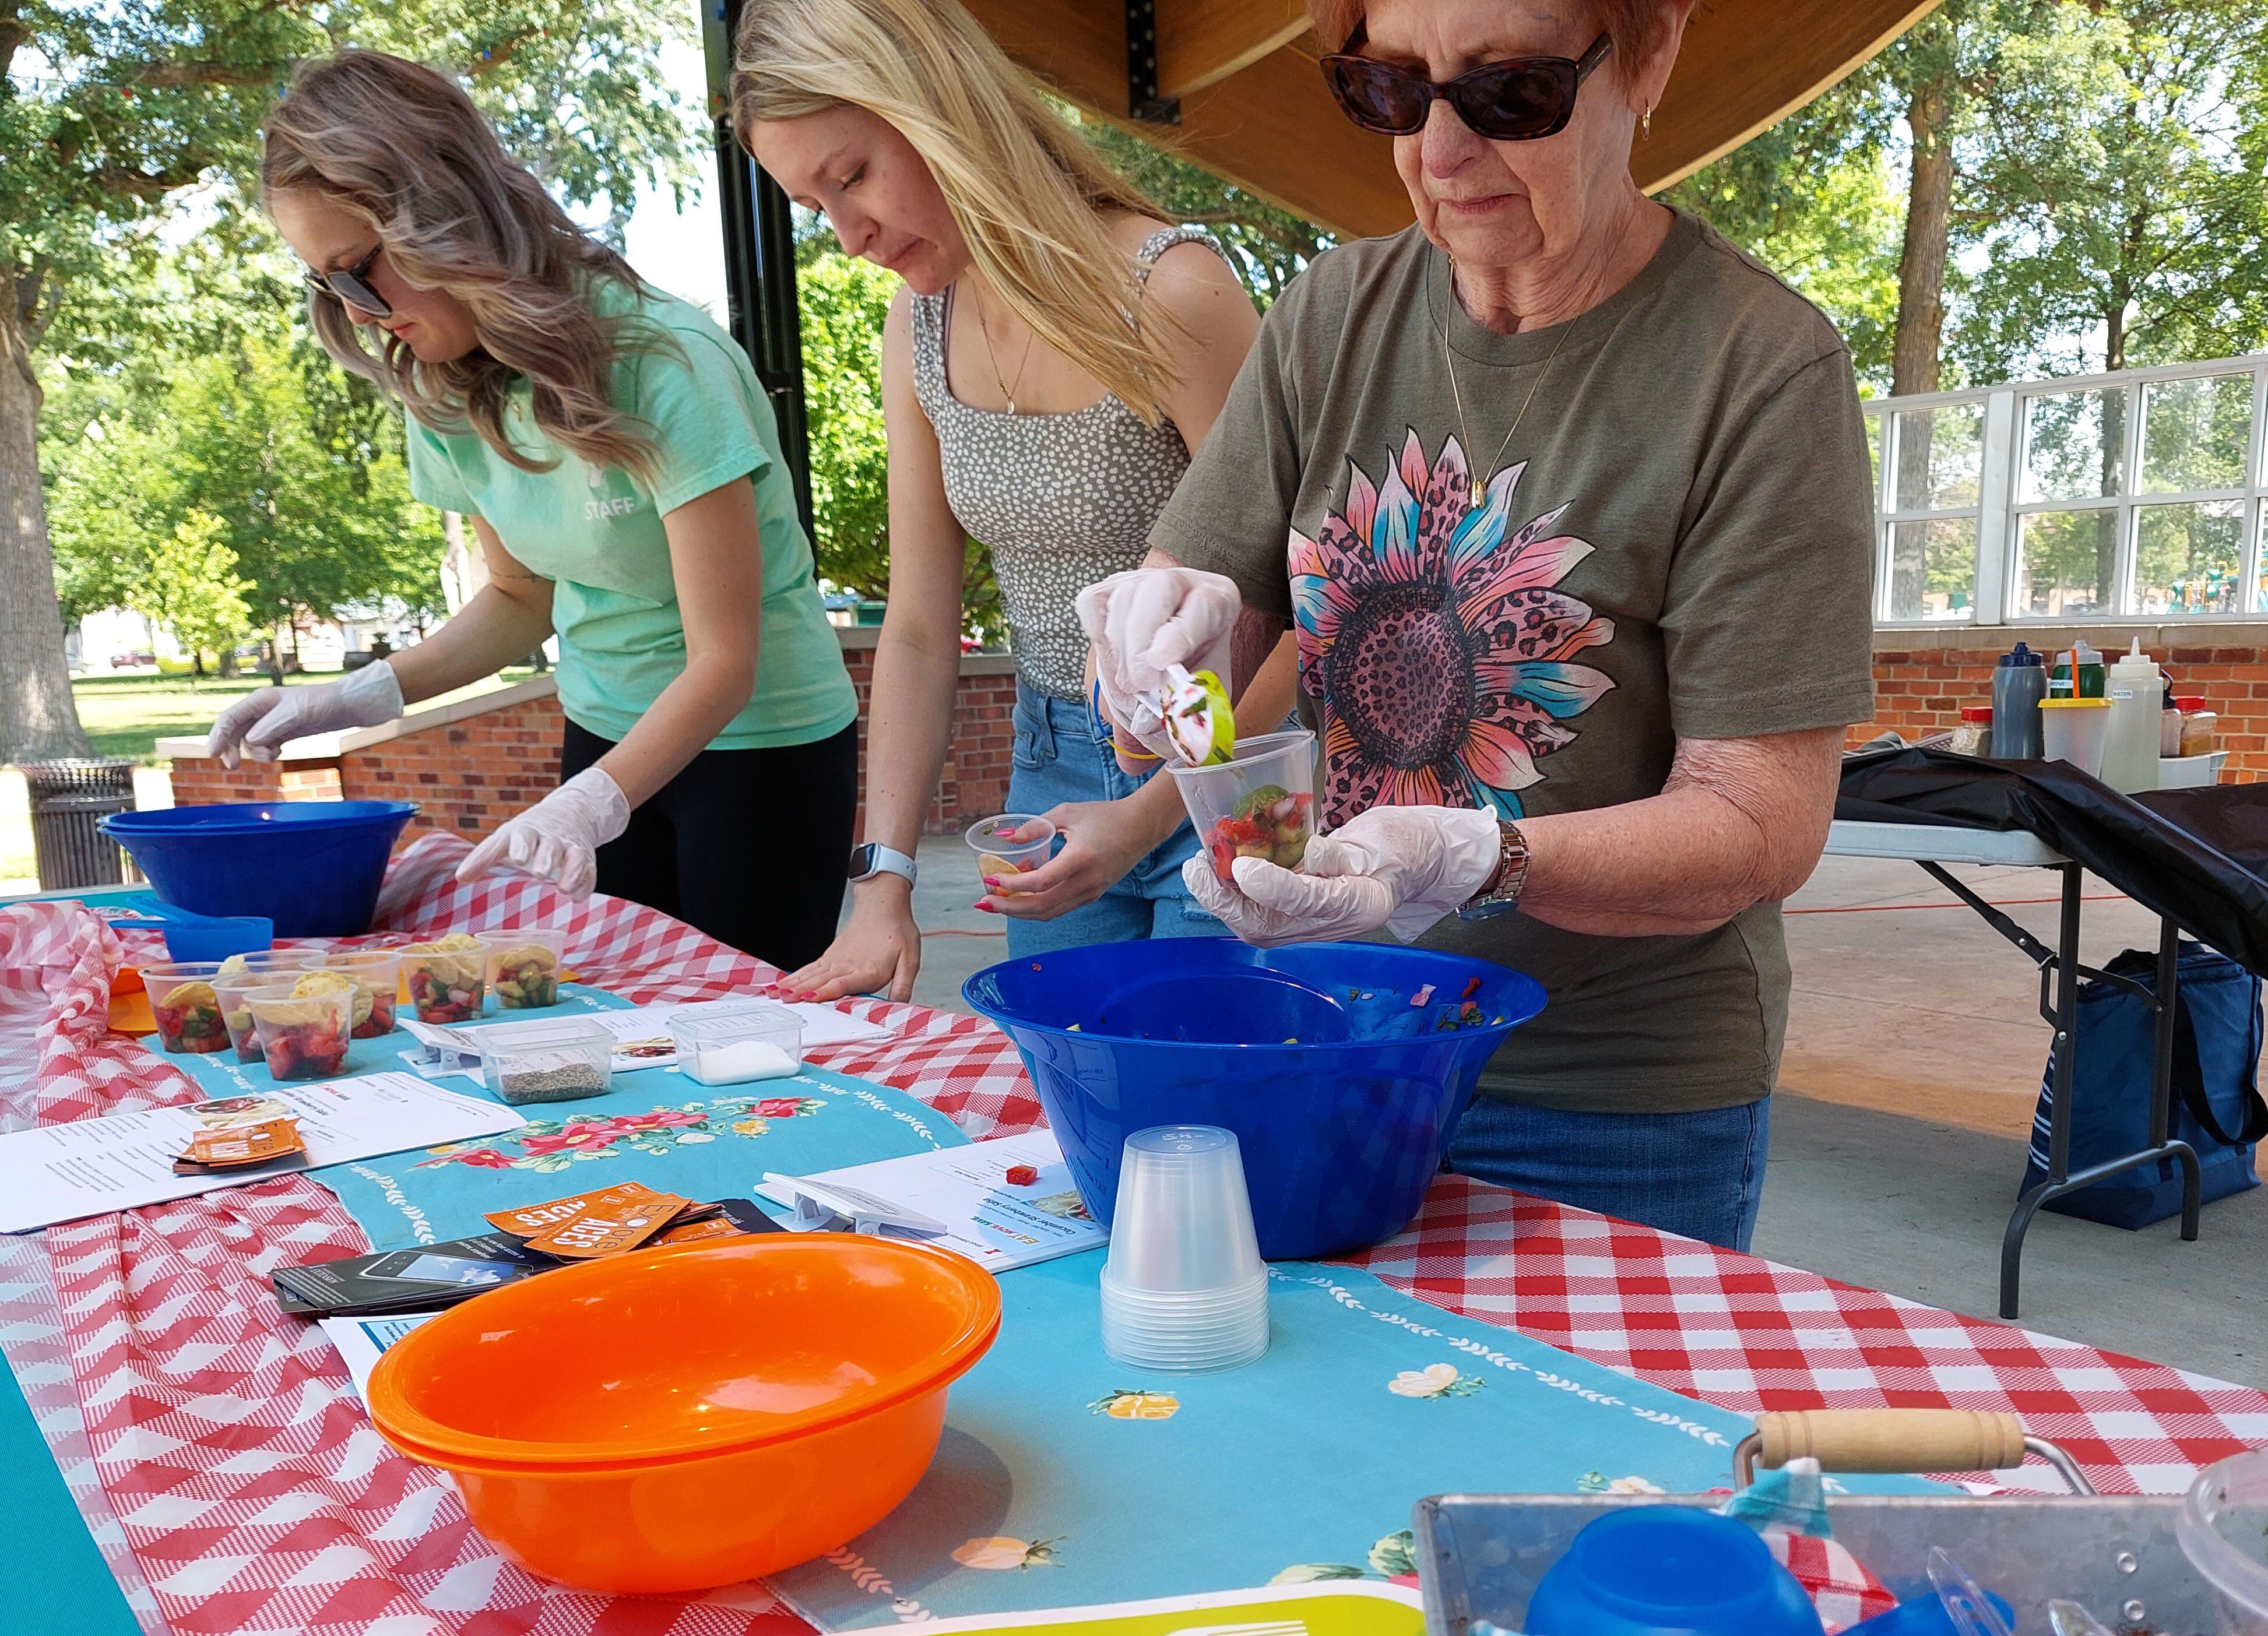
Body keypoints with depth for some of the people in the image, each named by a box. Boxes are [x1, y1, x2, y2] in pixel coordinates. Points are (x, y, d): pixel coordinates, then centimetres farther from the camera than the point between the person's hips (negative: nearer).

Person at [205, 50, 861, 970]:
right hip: (606, 736, 6)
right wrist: (358, 699, -4)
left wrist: (588, 805, -37)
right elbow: (523, 599, 11)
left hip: (762, 743, -6)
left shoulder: (665, 361, -23)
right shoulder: (451, 398, -1)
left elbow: (724, 660, -23)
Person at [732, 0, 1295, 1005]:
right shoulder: (919, 331, 1)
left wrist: (1148, 815, -24)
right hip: (1052, 769, 6)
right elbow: (919, 629, 3)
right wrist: (883, 882, -3)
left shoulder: (1169, 295, -20)